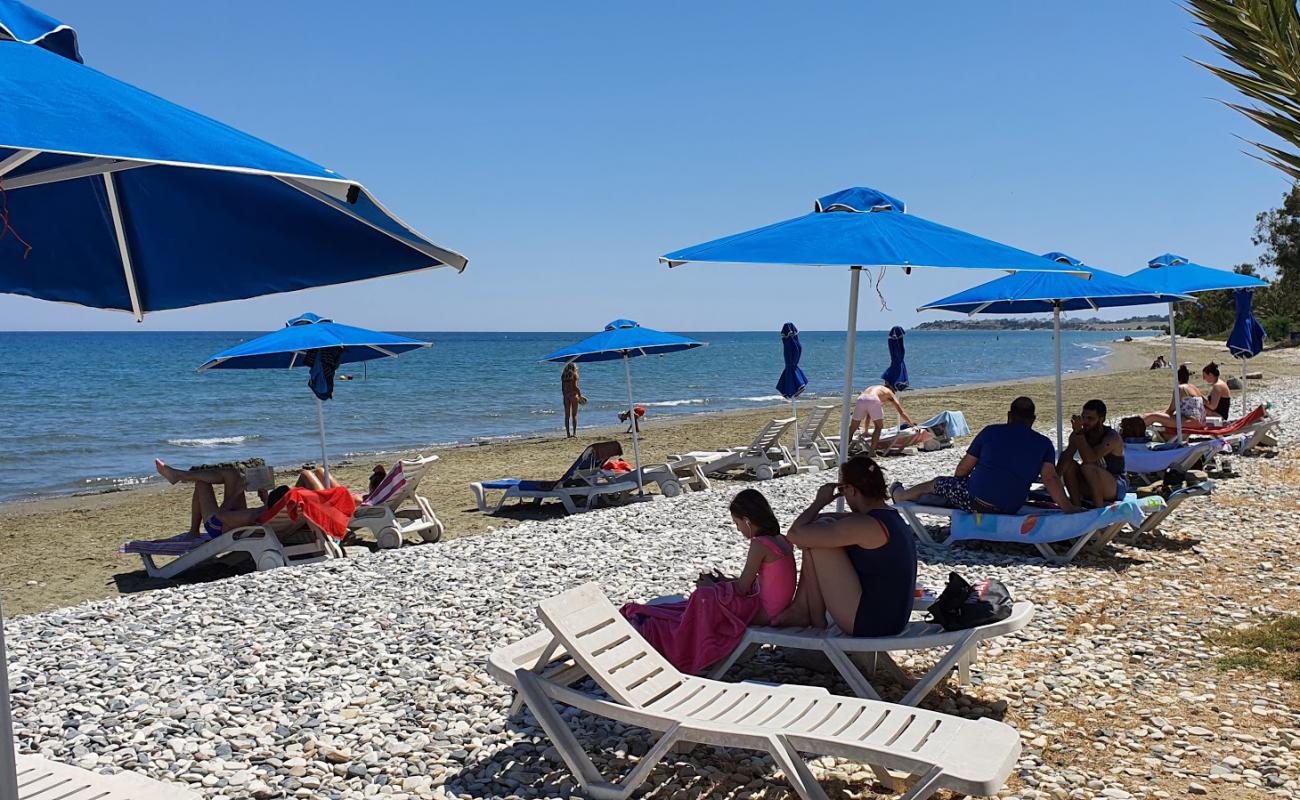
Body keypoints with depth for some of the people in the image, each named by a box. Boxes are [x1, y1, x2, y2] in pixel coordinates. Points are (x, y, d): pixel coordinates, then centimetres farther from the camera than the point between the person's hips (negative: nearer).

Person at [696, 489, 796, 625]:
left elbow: (742, 588, -15)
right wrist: (726, 581, 17)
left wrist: (713, 586, 0)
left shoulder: (759, 544, -20)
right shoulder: (782, 540, 6)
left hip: (764, 614, -9)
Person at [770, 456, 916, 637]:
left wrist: (820, 501, -7)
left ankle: (817, 623, 2)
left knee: (818, 530, -10)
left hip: (868, 624, -10)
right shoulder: (890, 516, 8)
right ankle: (801, 609, 13)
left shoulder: (866, 526, -23)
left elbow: (795, 534, -22)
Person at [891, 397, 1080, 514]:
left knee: (935, 484, 24)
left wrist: (956, 486, 24)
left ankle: (900, 496, 47)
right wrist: (1067, 506, -7)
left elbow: (963, 468, 6)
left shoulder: (991, 431, 1)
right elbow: (1050, 478, -9)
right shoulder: (1044, 443, 3)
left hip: (974, 499, -3)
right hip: (1010, 510, 3)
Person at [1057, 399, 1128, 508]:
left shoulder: (1112, 437, -21)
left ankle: (1099, 508, -22)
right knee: (1068, 464, -17)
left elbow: (1089, 459, -36)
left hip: (1117, 488, -6)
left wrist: (1078, 432, -37)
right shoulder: (1082, 433, -4)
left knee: (1088, 467, -33)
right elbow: (1066, 455, -15)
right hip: (1091, 488, 6)